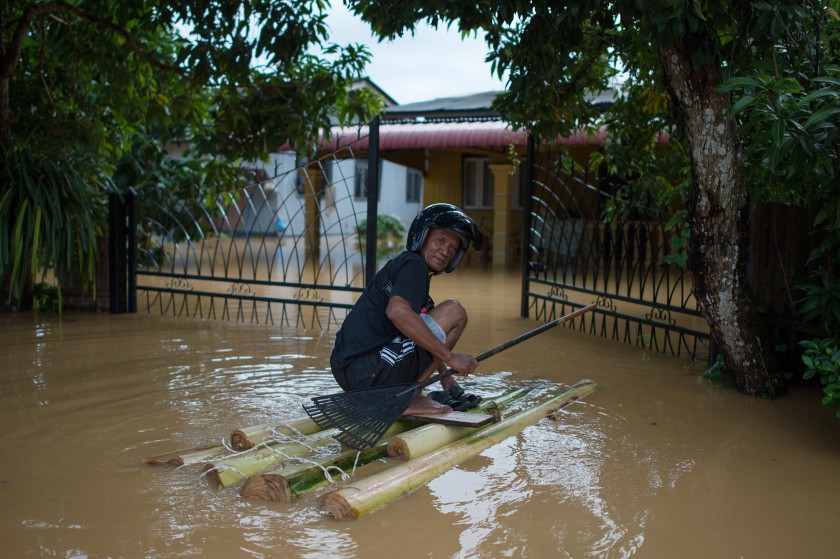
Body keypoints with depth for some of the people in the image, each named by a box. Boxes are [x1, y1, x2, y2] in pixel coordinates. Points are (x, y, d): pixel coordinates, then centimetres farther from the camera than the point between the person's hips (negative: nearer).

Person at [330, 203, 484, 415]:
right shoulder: (414, 264, -4)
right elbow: (397, 311, -26)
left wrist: (448, 382, 30)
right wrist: (450, 357, -21)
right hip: (368, 371, -10)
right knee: (454, 311, -7)